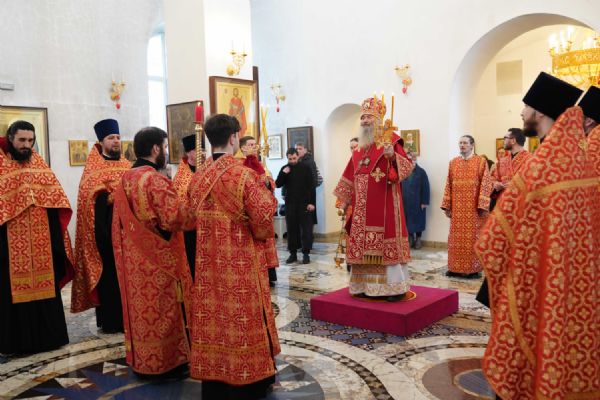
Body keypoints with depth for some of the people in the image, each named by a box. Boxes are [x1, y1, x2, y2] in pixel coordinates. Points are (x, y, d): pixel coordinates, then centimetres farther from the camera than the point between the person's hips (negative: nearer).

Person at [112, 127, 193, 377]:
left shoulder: (126, 180, 9)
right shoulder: (155, 180, -19)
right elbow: (178, 217, -23)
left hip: (134, 257, 9)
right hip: (159, 258, -8)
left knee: (141, 307, 16)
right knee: (163, 309, 3)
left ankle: (141, 360, 26)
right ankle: (165, 363, 13)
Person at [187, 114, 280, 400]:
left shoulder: (198, 178, 2)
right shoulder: (244, 175, -17)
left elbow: (194, 218, 10)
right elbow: (263, 218, -15)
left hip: (209, 260, 6)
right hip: (241, 262, -5)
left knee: (212, 318, 13)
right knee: (242, 319, 7)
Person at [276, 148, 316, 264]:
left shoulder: (305, 167, -2)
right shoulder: (284, 169, 6)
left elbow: (311, 186, -3)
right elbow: (277, 185, 3)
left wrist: (311, 202, -9)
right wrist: (283, 174, -12)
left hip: (304, 203, -2)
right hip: (290, 203, 3)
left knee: (306, 228, -1)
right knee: (291, 228, 5)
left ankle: (306, 253, 5)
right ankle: (293, 253, 14)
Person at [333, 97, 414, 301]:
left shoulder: (390, 138, -3)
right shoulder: (360, 146, 17)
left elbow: (407, 167, -11)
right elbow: (352, 174, 21)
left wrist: (393, 156, -29)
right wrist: (345, 199, 20)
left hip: (384, 202, -7)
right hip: (363, 204, 7)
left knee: (386, 241, -6)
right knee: (364, 243, 6)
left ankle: (395, 286, 3)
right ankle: (367, 285, 14)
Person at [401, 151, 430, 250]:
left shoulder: (421, 172, -5)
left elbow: (425, 188, -8)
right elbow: (400, 186, 6)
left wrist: (424, 202, -12)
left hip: (417, 202, -3)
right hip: (406, 202, 3)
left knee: (417, 220, 5)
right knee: (408, 220, 8)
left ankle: (418, 239, 17)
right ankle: (410, 237, 20)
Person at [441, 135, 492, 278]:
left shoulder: (481, 162, 0)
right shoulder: (453, 162, 11)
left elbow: (485, 184, -6)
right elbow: (449, 185, 9)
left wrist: (482, 206, -14)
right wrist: (447, 206, 4)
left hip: (474, 207, -3)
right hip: (457, 208, 4)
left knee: (473, 238, 0)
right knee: (456, 238, 6)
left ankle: (473, 269, 8)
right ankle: (455, 268, 14)